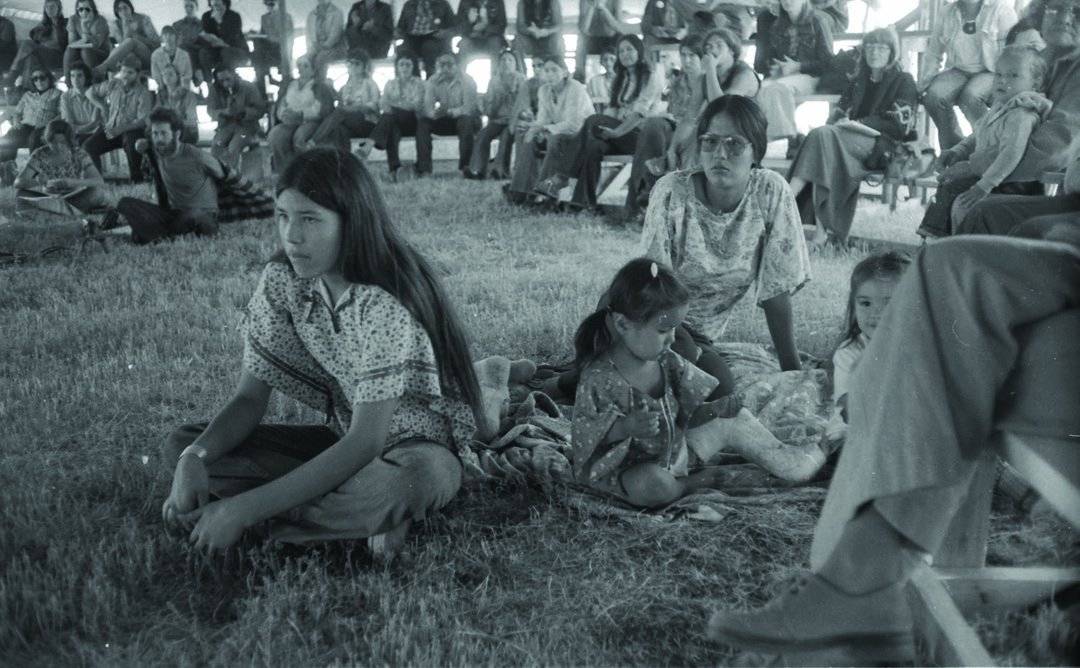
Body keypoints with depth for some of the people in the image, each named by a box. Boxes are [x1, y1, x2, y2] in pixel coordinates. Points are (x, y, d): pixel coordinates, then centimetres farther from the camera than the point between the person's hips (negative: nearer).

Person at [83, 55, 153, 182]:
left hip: (132, 129, -4)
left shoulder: (143, 93, -6)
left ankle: (137, 182, -23)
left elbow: (143, 120, -15)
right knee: (88, 147, -20)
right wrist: (102, 106, 8)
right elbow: (90, 92, 25)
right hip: (110, 127, 5)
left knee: (133, 147, -40)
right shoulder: (113, 84, 8)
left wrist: (121, 129, -25)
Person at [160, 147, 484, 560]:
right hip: (345, 441, 7)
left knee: (419, 479, -43)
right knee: (180, 445, -8)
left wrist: (246, 508, -33)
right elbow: (250, 398, -5)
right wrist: (194, 458, -27)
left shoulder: (384, 303, -27)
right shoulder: (281, 282, -8)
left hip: (419, 447, -7)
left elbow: (366, 441, -29)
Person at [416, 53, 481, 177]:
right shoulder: (433, 82, -5)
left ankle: (464, 167, -29)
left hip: (466, 118, -4)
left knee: (466, 120, -37)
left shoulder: (467, 81, -16)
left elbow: (469, 108, -27)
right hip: (444, 121, 4)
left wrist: (449, 112, -45)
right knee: (422, 122, -20)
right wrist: (435, 113, -40)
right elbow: (428, 108, -15)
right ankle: (424, 168, -24)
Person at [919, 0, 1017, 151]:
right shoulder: (948, 14, 7)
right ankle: (952, 145, -4)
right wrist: (922, 86, 3)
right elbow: (933, 54, 11)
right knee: (934, 94, -24)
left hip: (990, 72, -4)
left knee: (970, 96, -34)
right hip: (959, 71, 4)